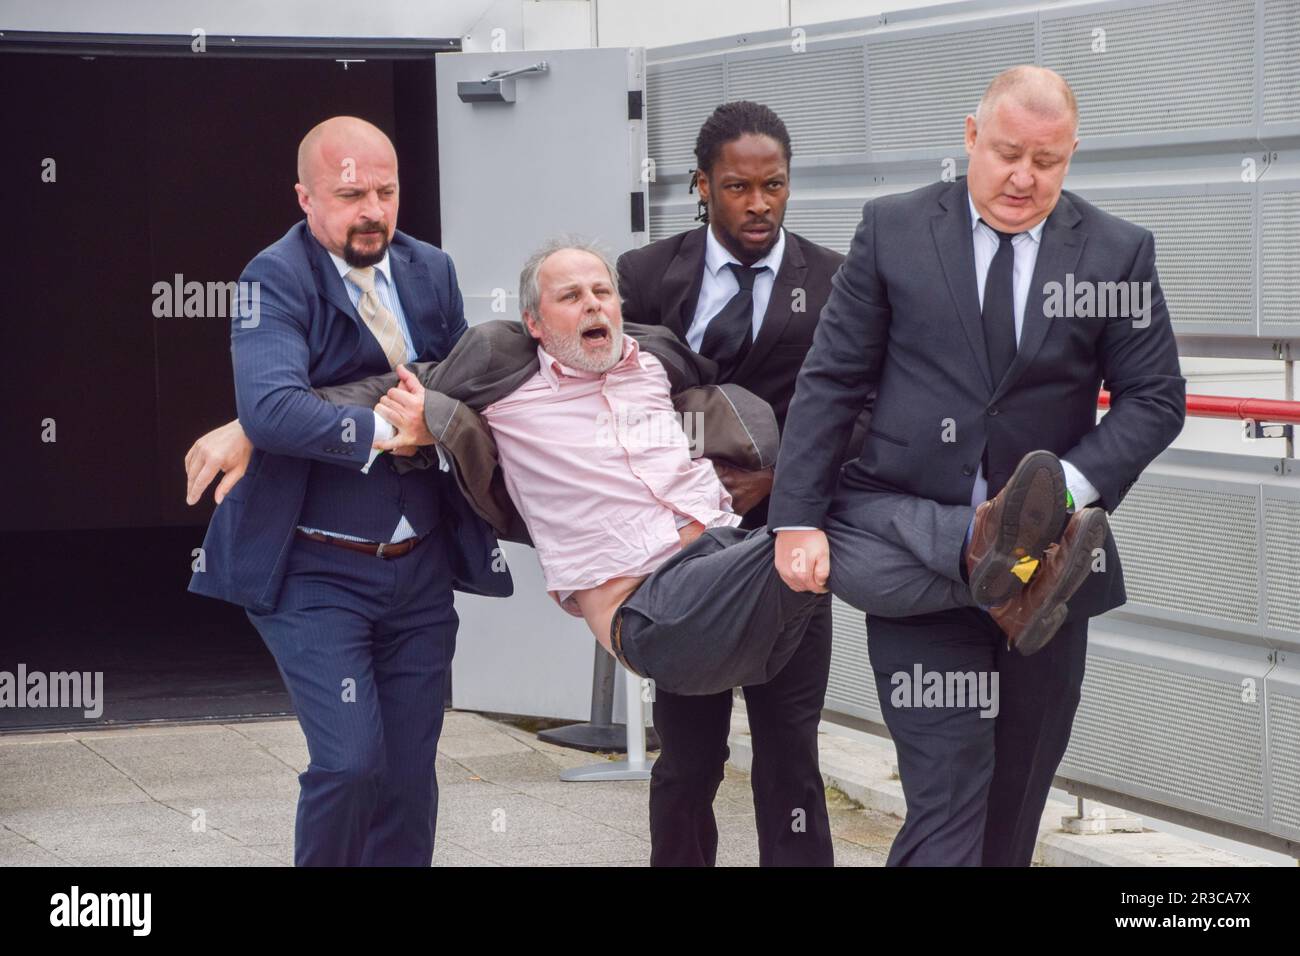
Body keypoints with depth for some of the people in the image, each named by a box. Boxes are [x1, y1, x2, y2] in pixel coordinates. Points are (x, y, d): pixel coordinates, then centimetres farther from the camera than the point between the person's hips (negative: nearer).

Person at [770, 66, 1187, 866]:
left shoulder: (1118, 252, 1)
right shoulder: (893, 230, 0)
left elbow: (1155, 397, 1)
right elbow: (830, 382, 0)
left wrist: (1071, 487, -16)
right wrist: (798, 519, -9)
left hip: (1044, 556, 2)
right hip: (915, 540, -2)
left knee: (1016, 802, 11)